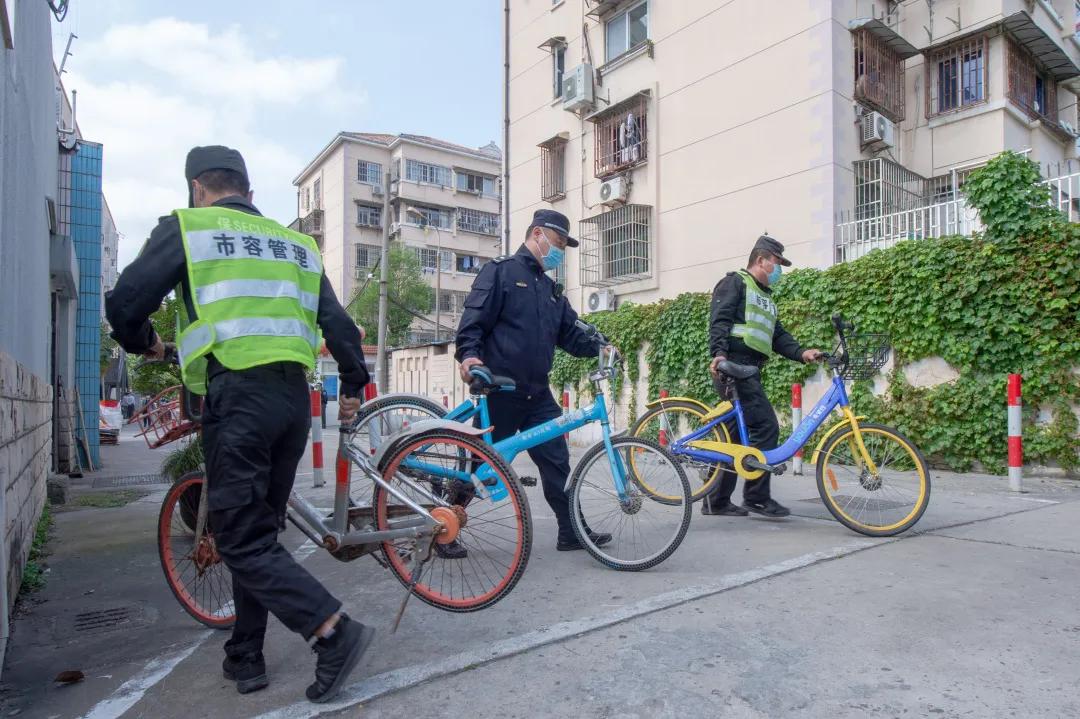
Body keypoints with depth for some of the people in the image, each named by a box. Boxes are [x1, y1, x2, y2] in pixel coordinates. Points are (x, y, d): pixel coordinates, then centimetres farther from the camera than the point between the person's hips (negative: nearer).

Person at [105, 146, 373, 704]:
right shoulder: (295, 244, 20)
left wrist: (145, 343, 24)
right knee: (259, 532, 15)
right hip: (294, 397, 6)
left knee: (242, 541, 0)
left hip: (237, 396, -5)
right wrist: (354, 384, 29)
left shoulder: (185, 227, 7)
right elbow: (338, 323, 16)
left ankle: (335, 631, -11)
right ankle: (245, 658, 23)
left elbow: (125, 303, 2)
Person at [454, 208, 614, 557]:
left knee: (557, 462, 6)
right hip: (499, 390, -7)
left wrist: (599, 347, -3)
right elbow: (473, 319, -12)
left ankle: (572, 532, 17)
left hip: (537, 394, 7)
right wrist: (469, 354, -28)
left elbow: (571, 333, 14)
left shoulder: (551, 289, 19)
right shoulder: (500, 271, -3)